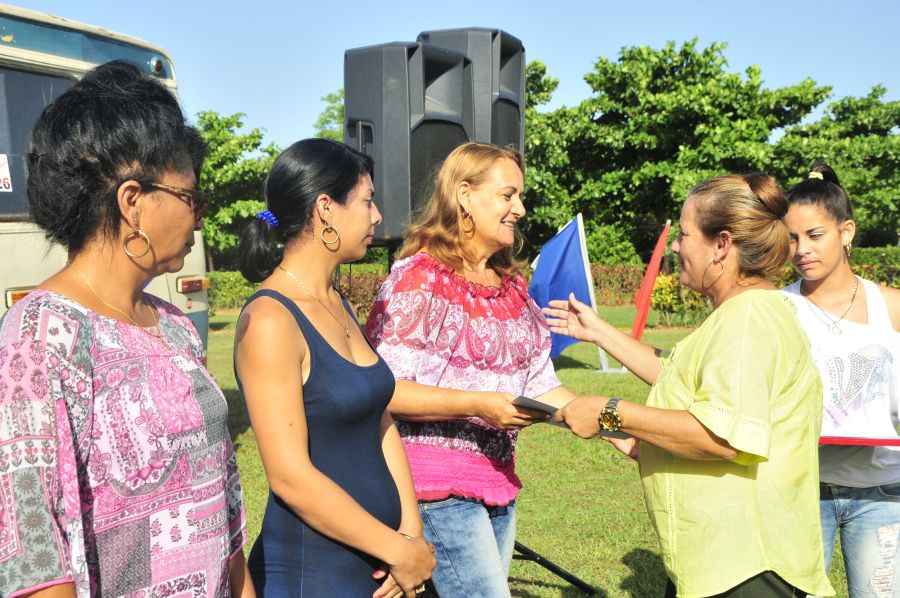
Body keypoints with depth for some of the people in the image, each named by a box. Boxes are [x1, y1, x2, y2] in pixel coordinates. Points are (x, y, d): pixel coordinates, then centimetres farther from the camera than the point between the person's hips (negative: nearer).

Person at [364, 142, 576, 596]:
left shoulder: (512, 285, 11)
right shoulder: (418, 276, -12)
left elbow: (540, 384, 11)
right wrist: (479, 405, -24)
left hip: (499, 478, 7)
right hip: (440, 485, -7)